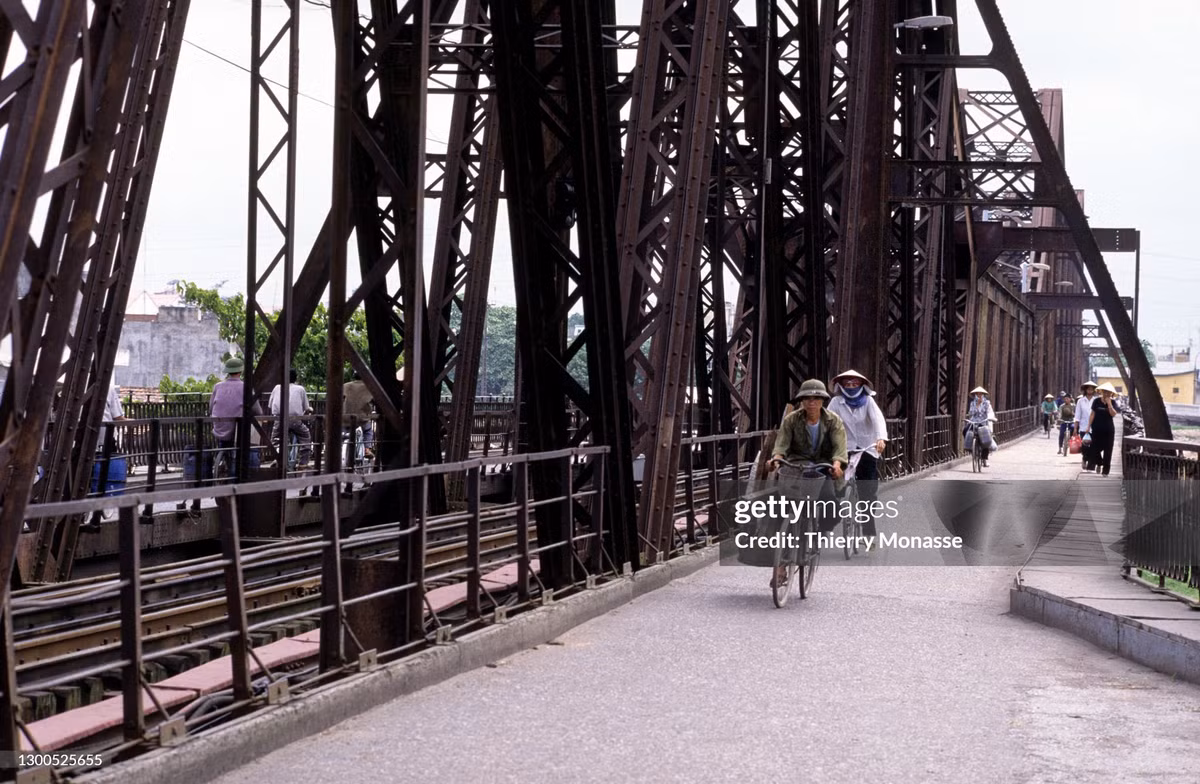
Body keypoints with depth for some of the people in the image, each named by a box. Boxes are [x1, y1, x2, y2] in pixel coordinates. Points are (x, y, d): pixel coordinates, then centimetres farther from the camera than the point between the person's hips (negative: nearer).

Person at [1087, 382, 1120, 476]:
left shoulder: (1113, 402, 0)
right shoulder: (1096, 401, 1)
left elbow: (1113, 414, -14)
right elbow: (1092, 414, 3)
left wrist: (1109, 404, -19)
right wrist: (1089, 426, 0)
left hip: (1108, 430, 0)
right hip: (1097, 429, 0)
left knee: (1107, 451, 2)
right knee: (1095, 449, -4)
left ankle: (1105, 471, 11)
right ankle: (1099, 463, 28)